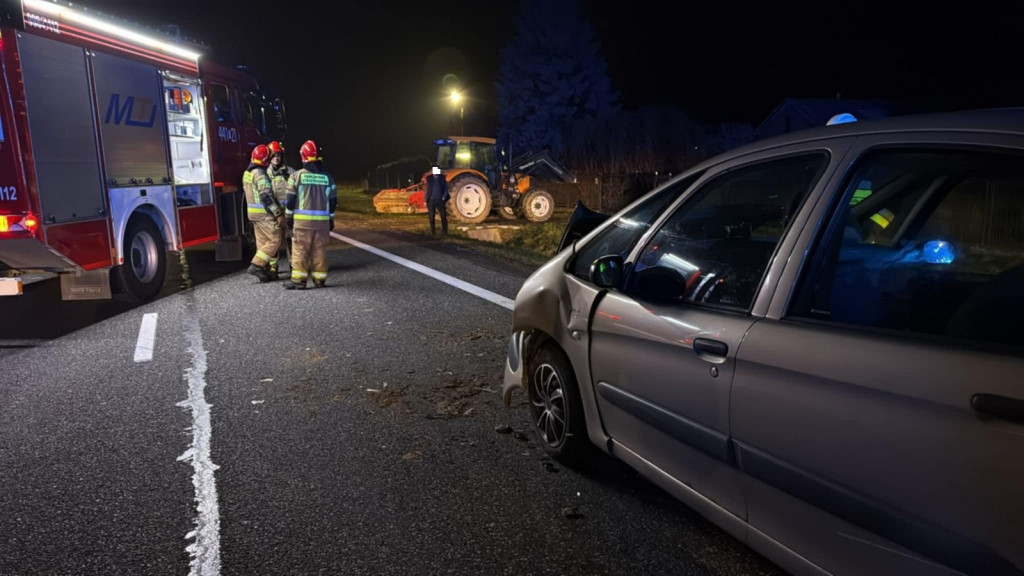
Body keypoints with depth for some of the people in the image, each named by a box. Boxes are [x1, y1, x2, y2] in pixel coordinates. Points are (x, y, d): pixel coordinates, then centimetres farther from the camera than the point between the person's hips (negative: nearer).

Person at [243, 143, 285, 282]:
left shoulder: (247, 173, 13)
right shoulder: (260, 174, -17)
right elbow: (266, 196, -22)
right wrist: (278, 214, -20)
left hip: (253, 213, 10)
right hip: (264, 214, -10)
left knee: (262, 242, 13)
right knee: (275, 241, -6)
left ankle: (264, 271, 15)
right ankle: (256, 265, -10)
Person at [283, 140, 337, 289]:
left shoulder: (297, 175, -4)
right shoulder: (327, 177, 6)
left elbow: (290, 199, -2)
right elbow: (333, 201, 10)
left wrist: (288, 216, 9)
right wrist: (331, 220, 19)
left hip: (302, 220, -3)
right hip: (323, 220, 3)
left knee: (300, 250, 2)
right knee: (319, 250, 8)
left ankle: (299, 280, 1)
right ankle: (320, 280, 11)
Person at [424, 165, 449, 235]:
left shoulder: (442, 177, 5)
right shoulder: (429, 178, 5)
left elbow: (446, 188, 4)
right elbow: (426, 189, 5)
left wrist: (444, 197, -7)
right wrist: (426, 199, -1)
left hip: (440, 200, 0)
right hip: (431, 200, 0)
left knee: (443, 216, -6)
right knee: (431, 217, 5)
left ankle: (444, 232, -2)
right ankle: (432, 231, 15)